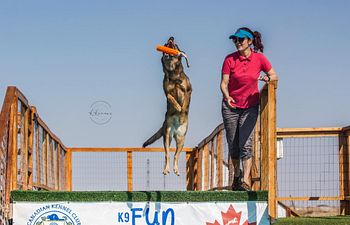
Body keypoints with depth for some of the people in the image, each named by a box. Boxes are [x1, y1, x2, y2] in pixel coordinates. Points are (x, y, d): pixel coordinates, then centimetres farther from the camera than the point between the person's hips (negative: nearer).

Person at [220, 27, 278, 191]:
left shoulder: (259, 59, -6)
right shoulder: (230, 59, -8)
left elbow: (275, 76, 4)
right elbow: (224, 83, -8)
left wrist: (267, 78, -19)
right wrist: (227, 97, -27)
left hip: (250, 107, -1)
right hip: (230, 106, 1)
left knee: (246, 144, -13)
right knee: (233, 145, 9)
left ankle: (246, 181, -14)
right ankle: (236, 174, 31)